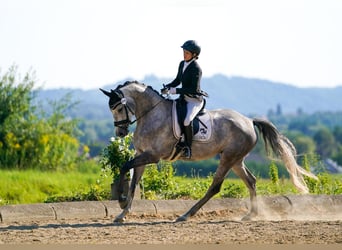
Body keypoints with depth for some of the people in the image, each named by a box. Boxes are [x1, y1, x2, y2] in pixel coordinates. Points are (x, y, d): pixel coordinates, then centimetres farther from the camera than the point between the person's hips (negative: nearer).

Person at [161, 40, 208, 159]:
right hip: (184, 98, 9)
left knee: (187, 120, -31)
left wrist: (175, 90, -23)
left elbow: (194, 89, -22)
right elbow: (178, 80, 20)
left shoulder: (196, 69, -18)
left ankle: (188, 146, -18)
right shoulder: (182, 64, 7)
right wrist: (167, 87, 2)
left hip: (195, 100, -9)